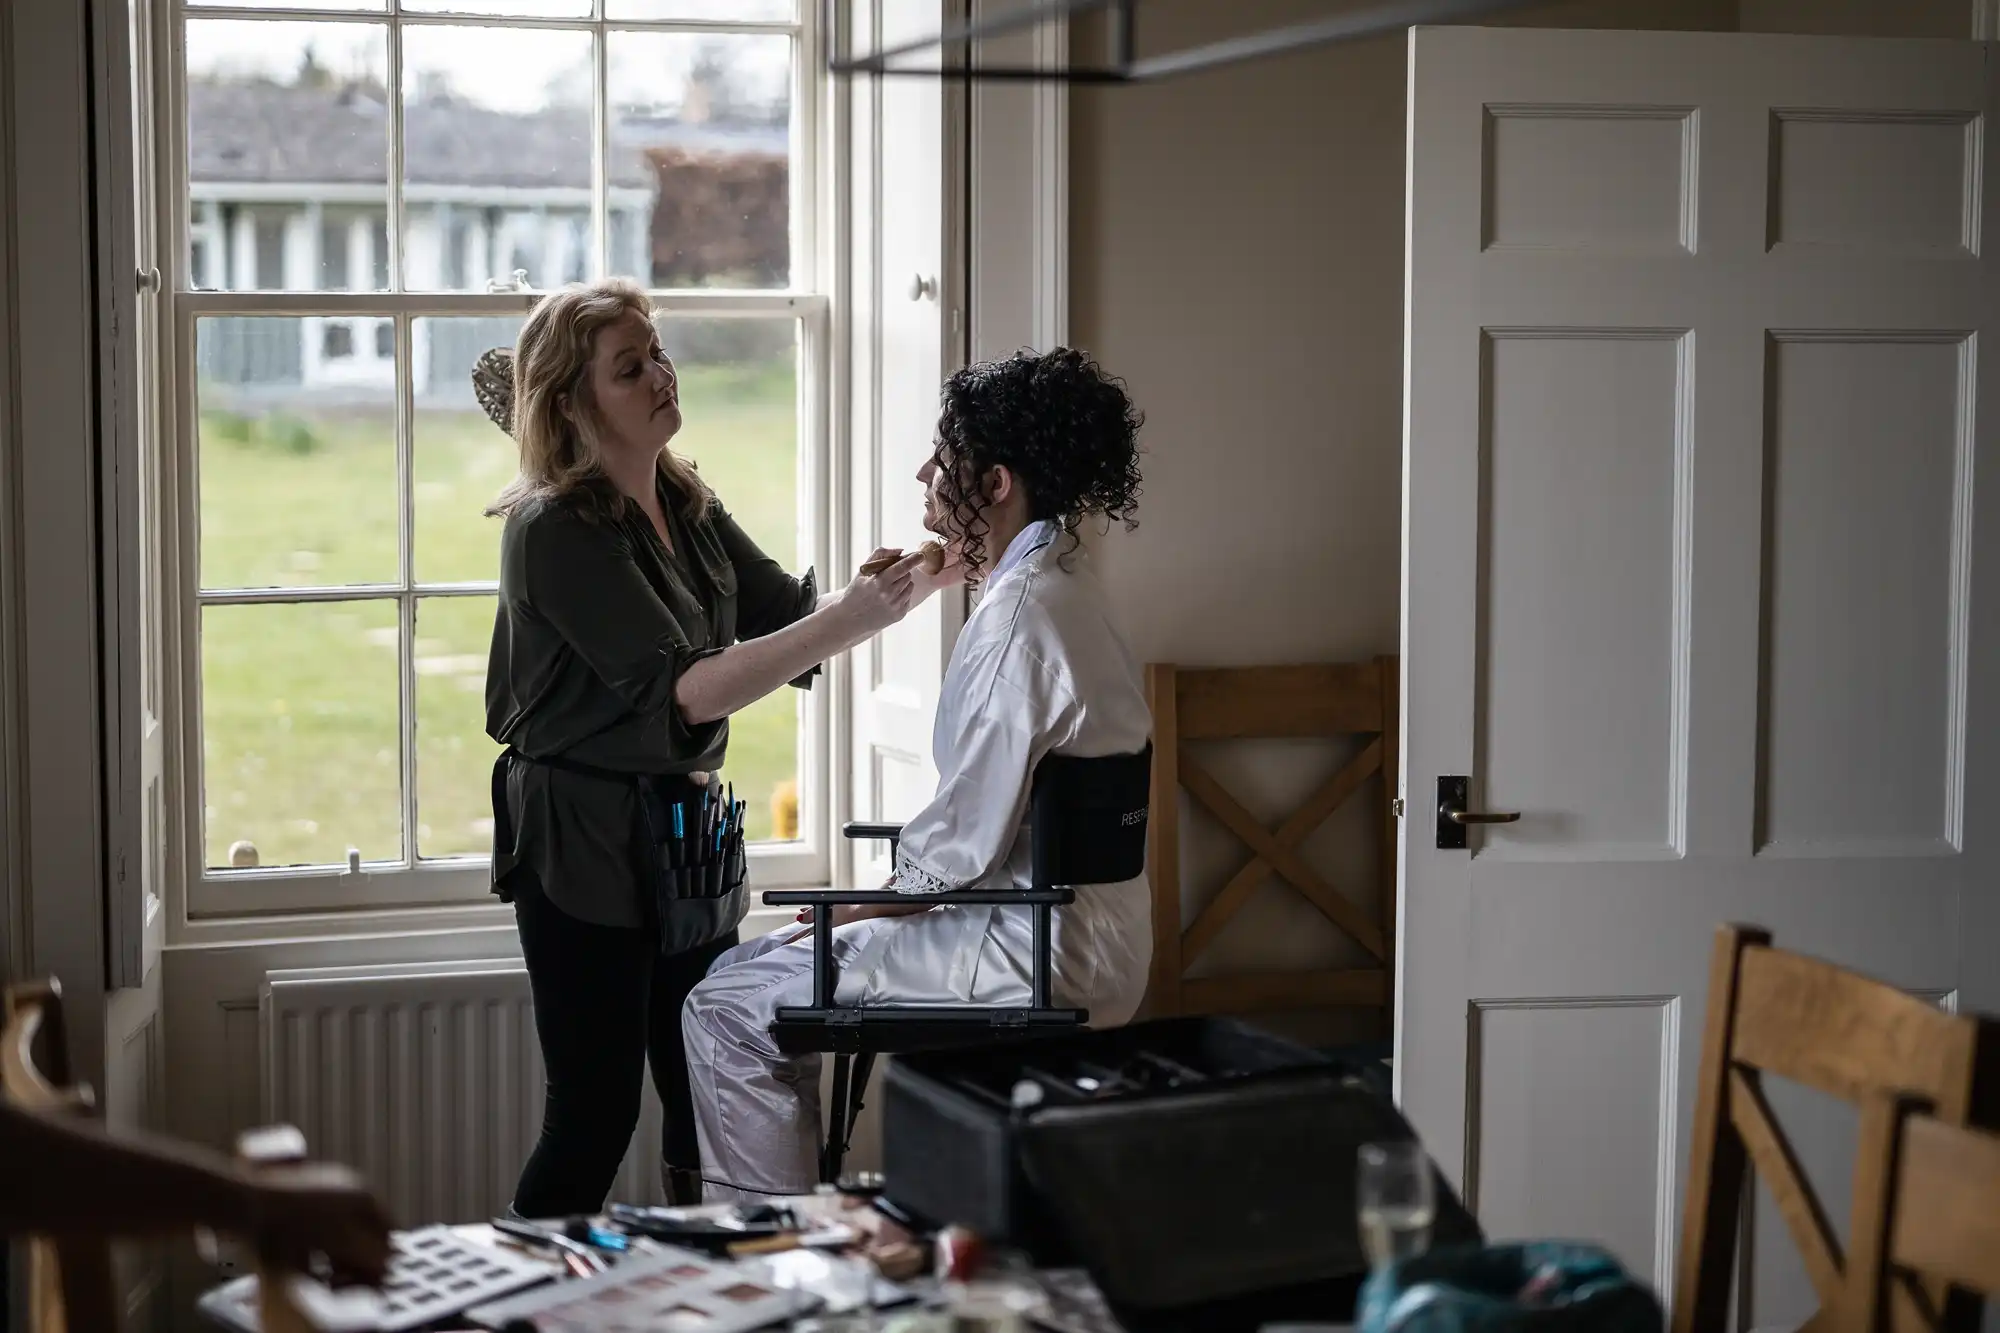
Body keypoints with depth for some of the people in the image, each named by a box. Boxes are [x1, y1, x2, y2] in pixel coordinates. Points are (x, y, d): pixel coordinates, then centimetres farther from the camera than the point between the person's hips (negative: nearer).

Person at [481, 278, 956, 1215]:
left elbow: (787, 612, 10)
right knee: (595, 1115, -3)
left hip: (682, 832, 7)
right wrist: (847, 623, -30)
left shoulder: (684, 504, 8)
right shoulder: (556, 529, -17)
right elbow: (686, 689, -23)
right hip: (586, 848, -7)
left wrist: (908, 580, -7)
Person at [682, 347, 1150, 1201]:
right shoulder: (1061, 588, 12)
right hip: (1079, 932, 10)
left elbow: (965, 843, -21)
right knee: (749, 967, 20)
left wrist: (857, 914, -5)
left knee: (727, 1011, -5)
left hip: (1042, 960, -10)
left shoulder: (1017, 619, -20)